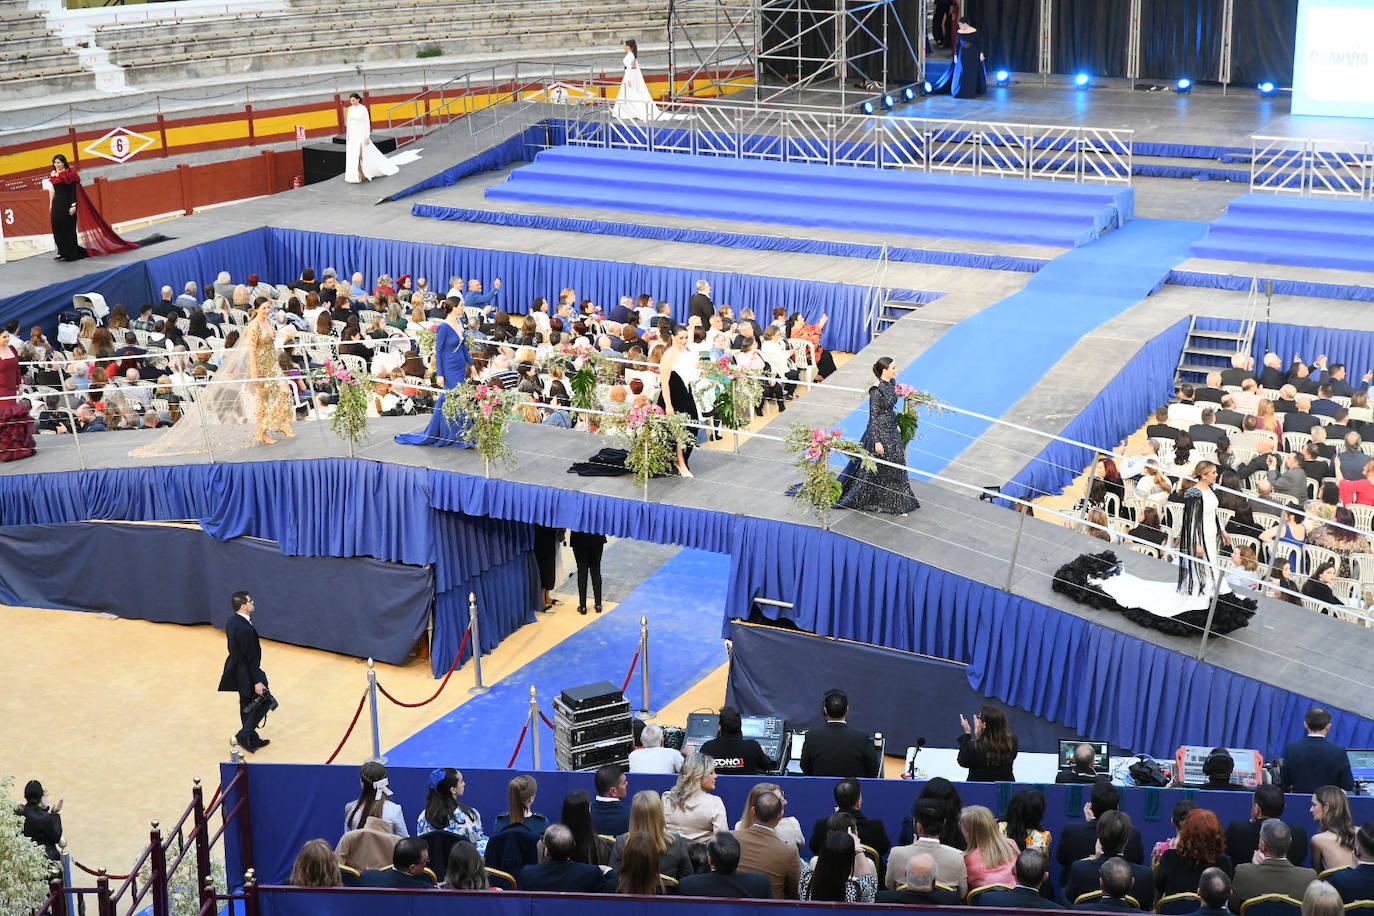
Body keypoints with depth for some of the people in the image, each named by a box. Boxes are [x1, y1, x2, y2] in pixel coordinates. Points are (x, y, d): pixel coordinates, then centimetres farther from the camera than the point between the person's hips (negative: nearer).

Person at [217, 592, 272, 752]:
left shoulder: (232, 620, 0)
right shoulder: (245, 629, -30)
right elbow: (251, 658, -24)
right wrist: (257, 682, -18)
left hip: (236, 668, 9)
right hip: (246, 672, -9)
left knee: (247, 705, 19)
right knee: (263, 702, 7)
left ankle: (253, 740, 31)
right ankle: (244, 735, 6)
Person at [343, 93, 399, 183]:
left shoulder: (363, 109, -10)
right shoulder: (350, 109, 6)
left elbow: (367, 123, -10)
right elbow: (348, 122, 12)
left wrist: (367, 137, -15)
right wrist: (347, 136, 10)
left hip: (361, 133, -5)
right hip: (352, 134, 5)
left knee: (367, 154, -1)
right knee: (352, 156, 1)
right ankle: (355, 177, 8)